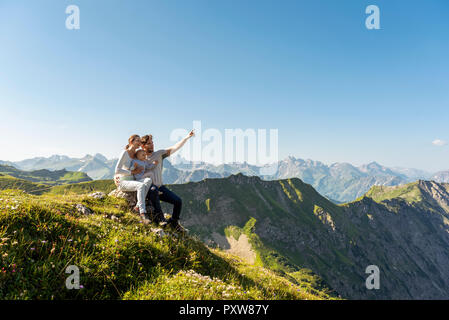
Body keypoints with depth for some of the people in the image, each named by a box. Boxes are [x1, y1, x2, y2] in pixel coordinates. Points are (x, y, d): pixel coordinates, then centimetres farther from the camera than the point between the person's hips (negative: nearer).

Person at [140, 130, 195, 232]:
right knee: (154, 190, -40)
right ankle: (158, 215, -24)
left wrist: (187, 137, -9)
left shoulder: (159, 154, 9)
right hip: (148, 187, -4)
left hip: (160, 187, 4)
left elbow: (175, 148, 0)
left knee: (178, 201, -9)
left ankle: (173, 222, 14)